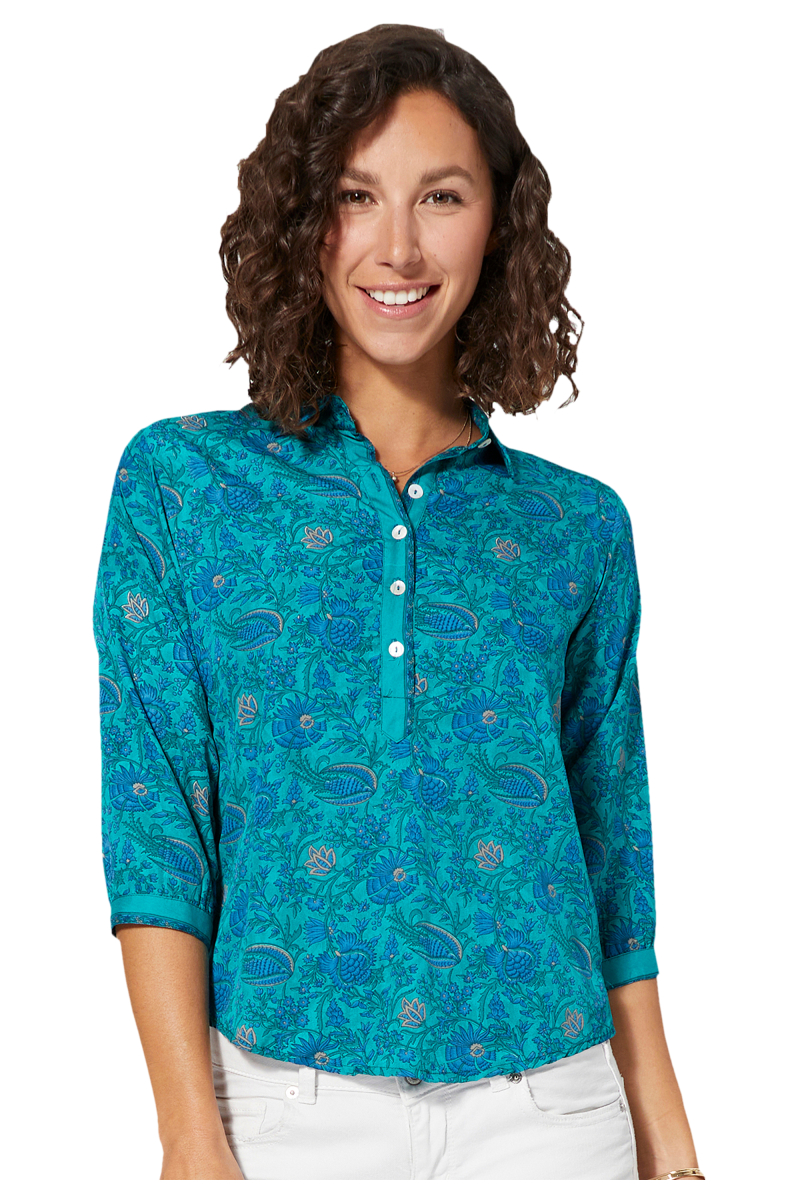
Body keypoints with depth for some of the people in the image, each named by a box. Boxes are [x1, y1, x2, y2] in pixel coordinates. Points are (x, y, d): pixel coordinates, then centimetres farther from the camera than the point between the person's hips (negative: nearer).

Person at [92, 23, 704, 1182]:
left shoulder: (578, 528, 4)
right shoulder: (180, 480, 0)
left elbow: (618, 866, 8)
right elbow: (153, 838, -4)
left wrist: (666, 1137, 6)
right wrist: (193, 1139, -9)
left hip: (545, 1110, 2)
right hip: (291, 1102, -1)